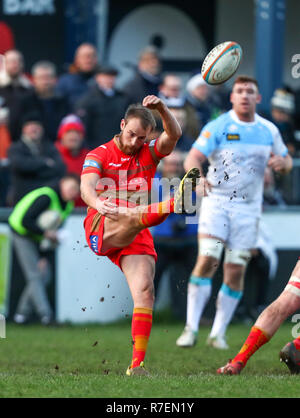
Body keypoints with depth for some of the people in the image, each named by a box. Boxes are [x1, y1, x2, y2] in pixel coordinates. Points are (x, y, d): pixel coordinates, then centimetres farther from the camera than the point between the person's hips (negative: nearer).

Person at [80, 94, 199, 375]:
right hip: (100, 231, -3)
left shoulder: (150, 153, 12)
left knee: (144, 291, -14)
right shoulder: (99, 155, 5)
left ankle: (137, 364, -15)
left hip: (137, 237, 3)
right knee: (134, 216, -34)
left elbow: (174, 135, -8)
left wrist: (161, 108, -26)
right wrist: (98, 203, -37)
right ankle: (174, 203, -68)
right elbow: (86, 188, -14)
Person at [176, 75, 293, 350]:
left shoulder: (269, 130, 7)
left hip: (248, 208, 3)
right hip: (217, 201, -3)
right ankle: (191, 329, -11)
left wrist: (282, 162, -8)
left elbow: (286, 161, 18)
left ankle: (218, 333, 10)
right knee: (207, 261, -16)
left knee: (236, 272, 0)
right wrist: (197, 176, -36)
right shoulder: (217, 127, -5)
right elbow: (193, 158, -13)